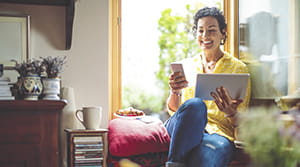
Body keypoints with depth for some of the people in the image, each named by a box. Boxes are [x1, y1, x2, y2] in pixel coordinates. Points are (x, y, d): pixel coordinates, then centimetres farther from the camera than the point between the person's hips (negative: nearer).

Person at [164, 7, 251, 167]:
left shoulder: (238, 68, 12)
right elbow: (173, 109, 12)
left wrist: (230, 112, -18)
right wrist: (174, 92, -12)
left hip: (218, 131, -2)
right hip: (184, 129, 3)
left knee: (219, 146, -42)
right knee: (194, 104, -36)